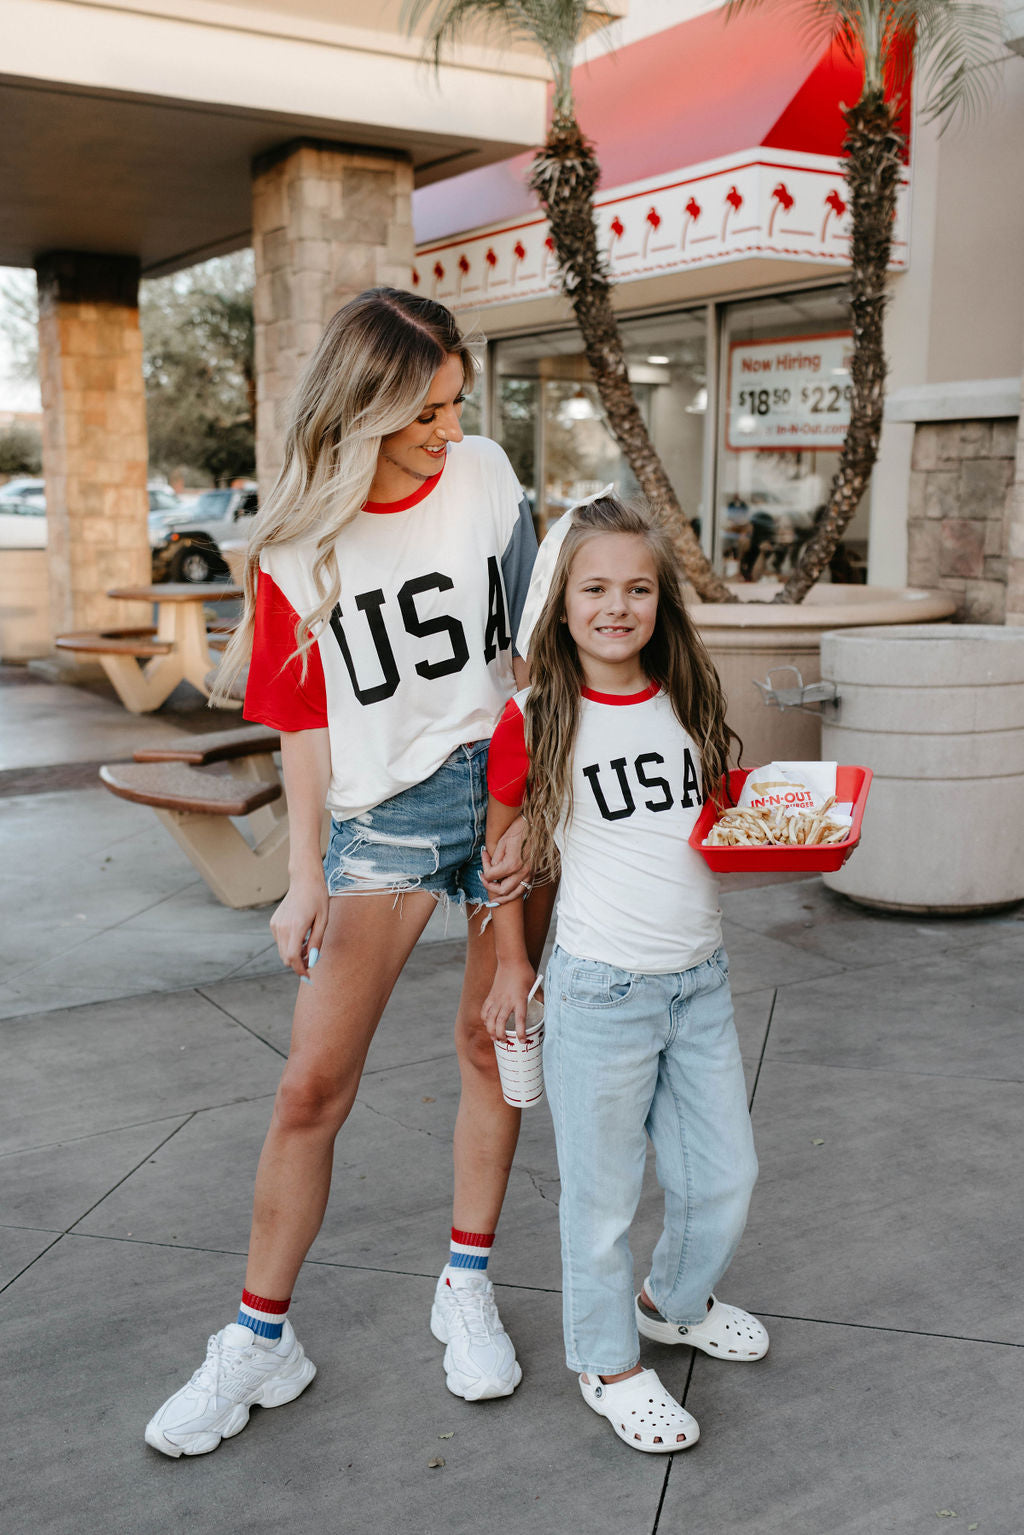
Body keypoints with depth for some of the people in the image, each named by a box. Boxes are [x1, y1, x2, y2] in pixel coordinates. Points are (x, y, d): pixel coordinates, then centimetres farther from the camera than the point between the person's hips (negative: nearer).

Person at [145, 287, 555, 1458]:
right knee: (312, 1084, -2)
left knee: (491, 1042, 9)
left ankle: (466, 1288, 29)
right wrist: (305, 878, -2)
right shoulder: (299, 542, -4)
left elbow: (530, 652, 2)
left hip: (508, 788, 1)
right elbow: (305, 724, 2)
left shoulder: (486, 476, -2)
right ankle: (260, 1341, 15)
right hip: (383, 814, -1)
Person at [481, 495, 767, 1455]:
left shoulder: (688, 701, 4)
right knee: (602, 1194, 8)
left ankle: (675, 1302, 46)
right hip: (601, 988, -5)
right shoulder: (536, 718, -10)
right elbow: (498, 841, 2)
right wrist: (511, 962, 3)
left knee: (725, 1175, 17)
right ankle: (605, 1363, 32)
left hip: (700, 980, 5)